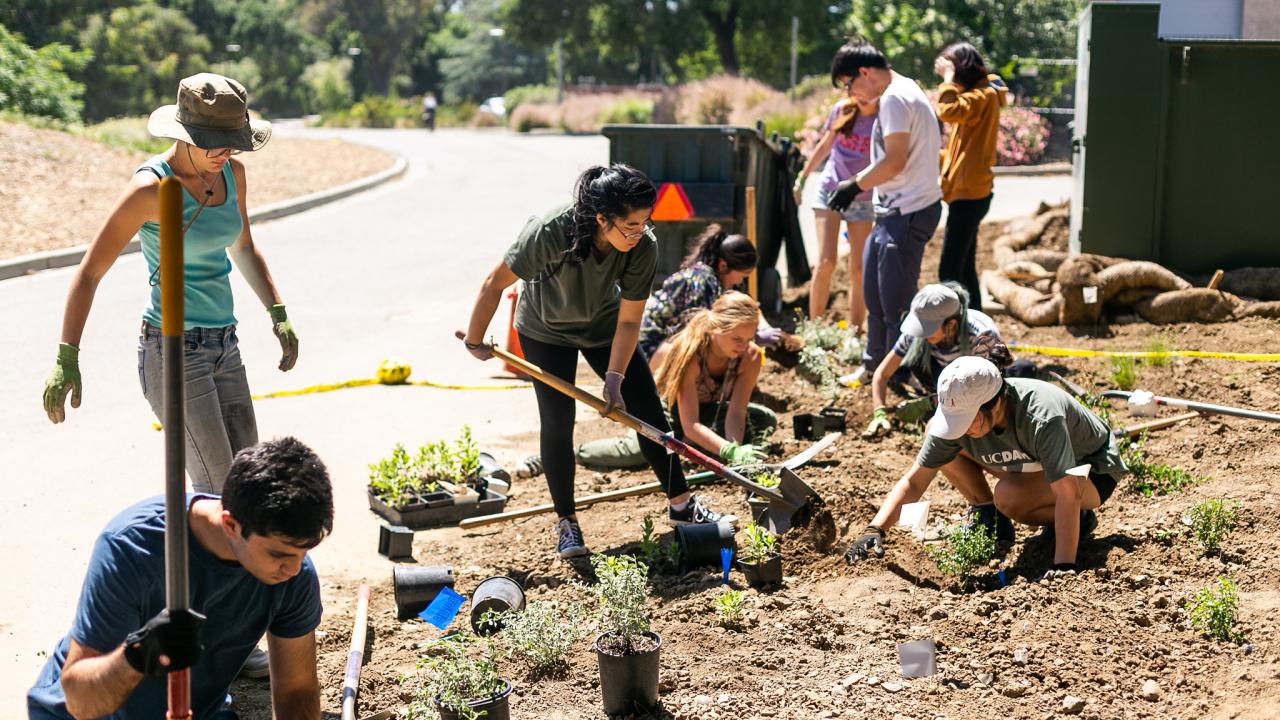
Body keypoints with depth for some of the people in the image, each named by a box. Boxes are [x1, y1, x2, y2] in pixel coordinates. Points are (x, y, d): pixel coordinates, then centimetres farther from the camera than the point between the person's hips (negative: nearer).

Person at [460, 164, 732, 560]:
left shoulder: (644, 247, -30)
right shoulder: (551, 232, -39)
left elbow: (628, 321, -20)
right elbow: (495, 283, -26)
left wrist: (614, 377, -27)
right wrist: (475, 340, -16)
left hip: (604, 323, 3)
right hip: (546, 329, -3)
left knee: (648, 408, 0)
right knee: (557, 421, -8)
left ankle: (681, 505, 13)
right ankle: (566, 523, 8)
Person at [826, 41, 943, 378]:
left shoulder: (894, 99, -15)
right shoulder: (908, 92, 18)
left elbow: (896, 160, -22)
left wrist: (855, 185, -12)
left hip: (906, 212, -11)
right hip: (896, 211, 11)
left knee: (895, 301, -5)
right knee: (875, 294, 19)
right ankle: (875, 365, 31)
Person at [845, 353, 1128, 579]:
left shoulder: (1042, 417, -40)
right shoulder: (957, 415, -22)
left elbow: (1068, 492, -43)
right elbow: (914, 481, -18)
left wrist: (1063, 566, -49)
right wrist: (875, 529, -31)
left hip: (1093, 470, -6)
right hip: (1033, 464, 6)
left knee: (1009, 494, -37)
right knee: (938, 433, -11)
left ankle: (1079, 519, -7)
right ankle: (990, 520, 2)